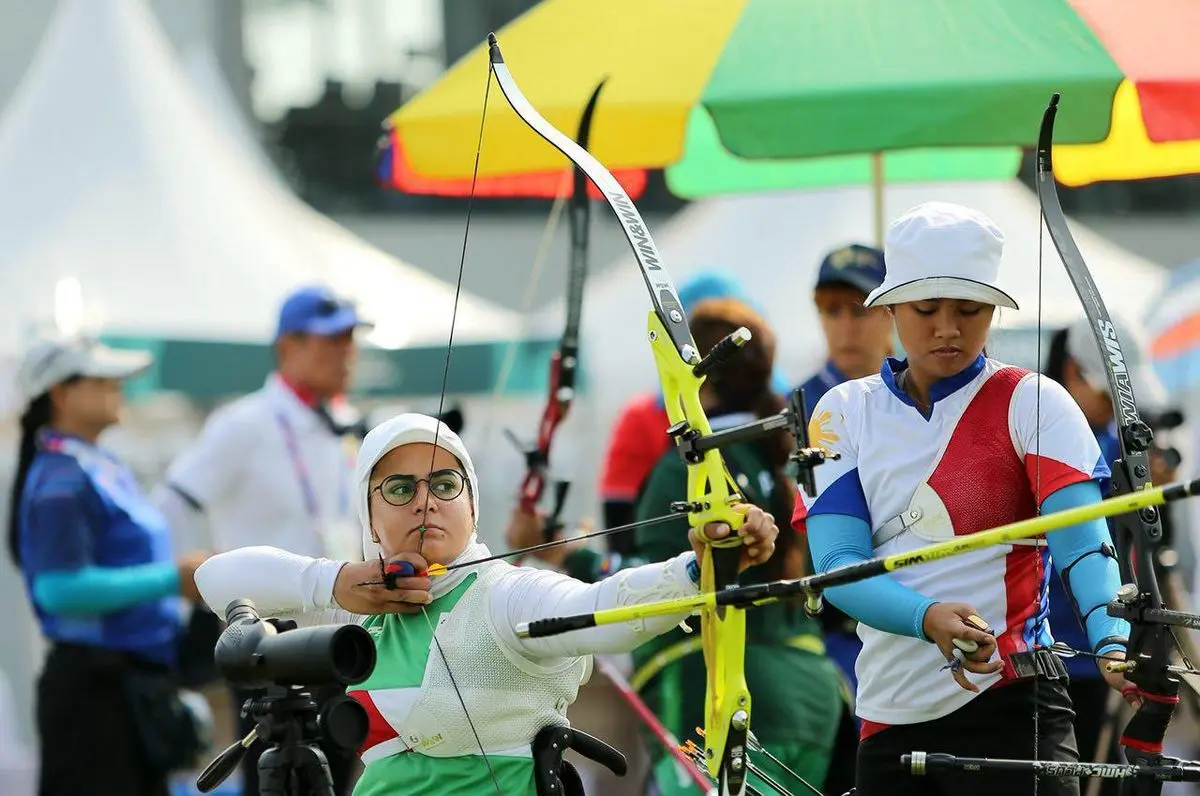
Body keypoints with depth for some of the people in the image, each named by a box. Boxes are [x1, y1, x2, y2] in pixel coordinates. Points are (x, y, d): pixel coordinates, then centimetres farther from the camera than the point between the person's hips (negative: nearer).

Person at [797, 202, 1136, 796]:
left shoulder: (1030, 403, 0)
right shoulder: (846, 413, 9)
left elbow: (1081, 538, -16)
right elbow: (836, 566, -4)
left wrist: (1111, 641, -36)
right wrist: (929, 618, -24)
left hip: (1005, 707, -4)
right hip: (888, 718, 4)